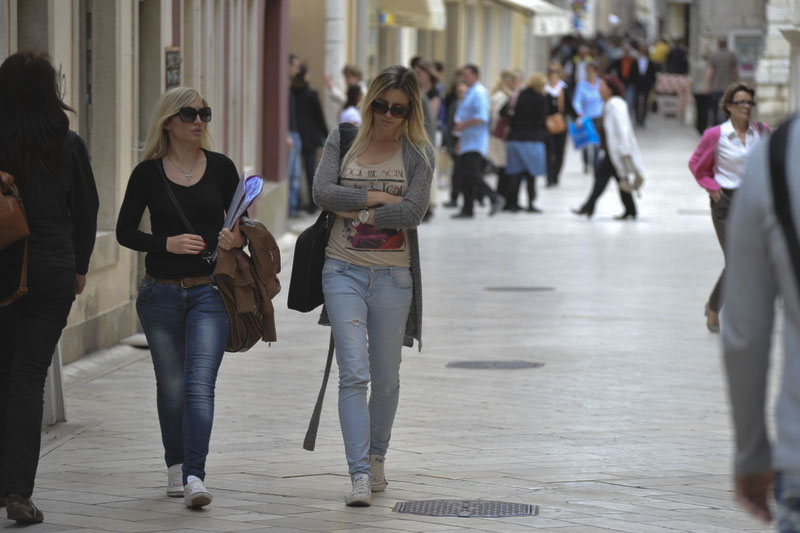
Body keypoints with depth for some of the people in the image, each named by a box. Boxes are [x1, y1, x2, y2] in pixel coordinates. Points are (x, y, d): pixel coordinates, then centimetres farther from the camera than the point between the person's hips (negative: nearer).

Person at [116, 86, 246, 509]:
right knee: (171, 385, 10)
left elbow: (241, 223, 10)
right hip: (161, 294, 1)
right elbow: (125, 231, 2)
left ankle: (195, 478, -19)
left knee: (199, 385, -13)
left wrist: (237, 240, -13)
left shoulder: (221, 168, 2)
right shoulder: (148, 173, -1)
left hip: (209, 291, -1)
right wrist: (167, 243, -14)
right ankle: (175, 467, 27)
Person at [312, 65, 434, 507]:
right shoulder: (342, 139, 6)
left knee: (385, 378, 10)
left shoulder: (419, 152, 1)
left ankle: (376, 458, 32)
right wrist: (379, 197, -12)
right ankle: (359, 474, -14)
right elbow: (322, 192, -8)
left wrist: (354, 210, -10)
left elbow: (412, 212, -12)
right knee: (353, 374, -10)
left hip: (393, 275, 0)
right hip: (343, 270, 0)